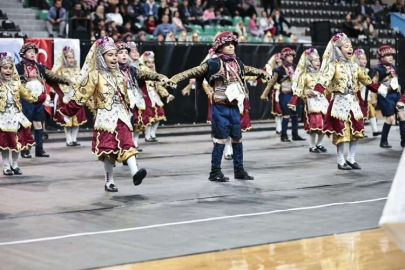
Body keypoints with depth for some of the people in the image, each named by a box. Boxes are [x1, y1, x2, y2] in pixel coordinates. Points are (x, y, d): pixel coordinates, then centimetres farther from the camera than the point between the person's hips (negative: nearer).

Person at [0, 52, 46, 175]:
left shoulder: (16, 83, 5)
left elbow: (27, 94, 8)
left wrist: (37, 98, -2)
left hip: (16, 116, 4)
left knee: (18, 141, 8)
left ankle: (14, 165, 23)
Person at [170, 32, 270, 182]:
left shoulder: (237, 63, 10)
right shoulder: (213, 64, -10)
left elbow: (248, 70, 31)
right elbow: (193, 72, -15)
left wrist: (262, 73, 42)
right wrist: (173, 79, -24)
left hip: (234, 107, 6)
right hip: (220, 107, -6)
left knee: (237, 138, 11)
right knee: (221, 138, -4)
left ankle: (239, 170, 22)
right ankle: (215, 172, 5)